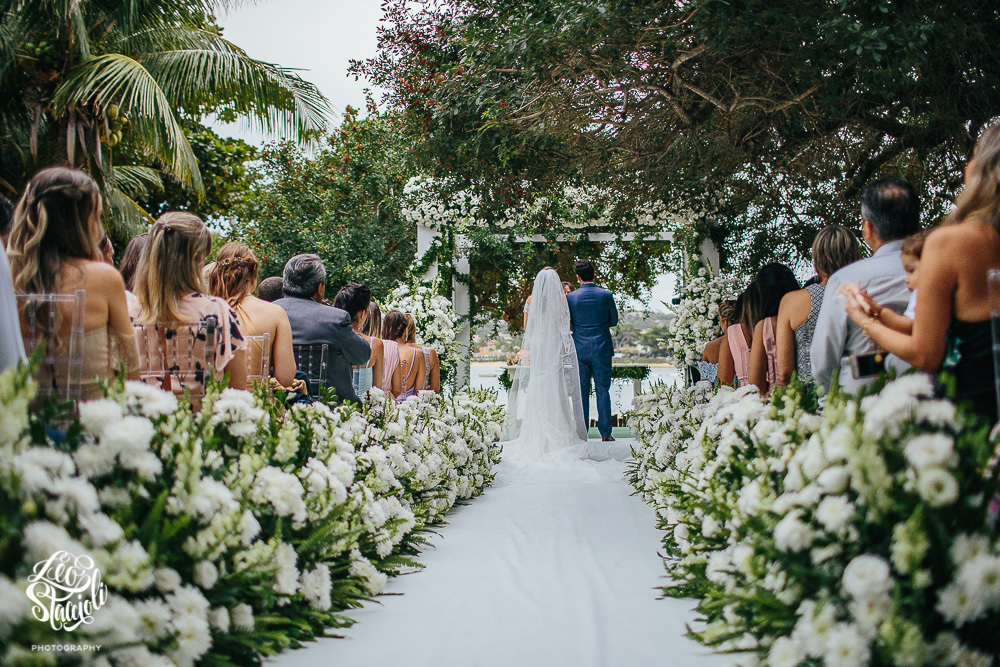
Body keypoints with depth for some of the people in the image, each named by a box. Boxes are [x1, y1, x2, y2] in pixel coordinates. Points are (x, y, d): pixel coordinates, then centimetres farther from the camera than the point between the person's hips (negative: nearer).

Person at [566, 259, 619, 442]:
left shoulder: (570, 297, -5)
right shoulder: (606, 295, -6)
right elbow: (614, 321, 4)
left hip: (580, 349, 1)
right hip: (602, 349, -1)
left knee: (581, 392, 7)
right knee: (603, 390, 4)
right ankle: (605, 432, 5)